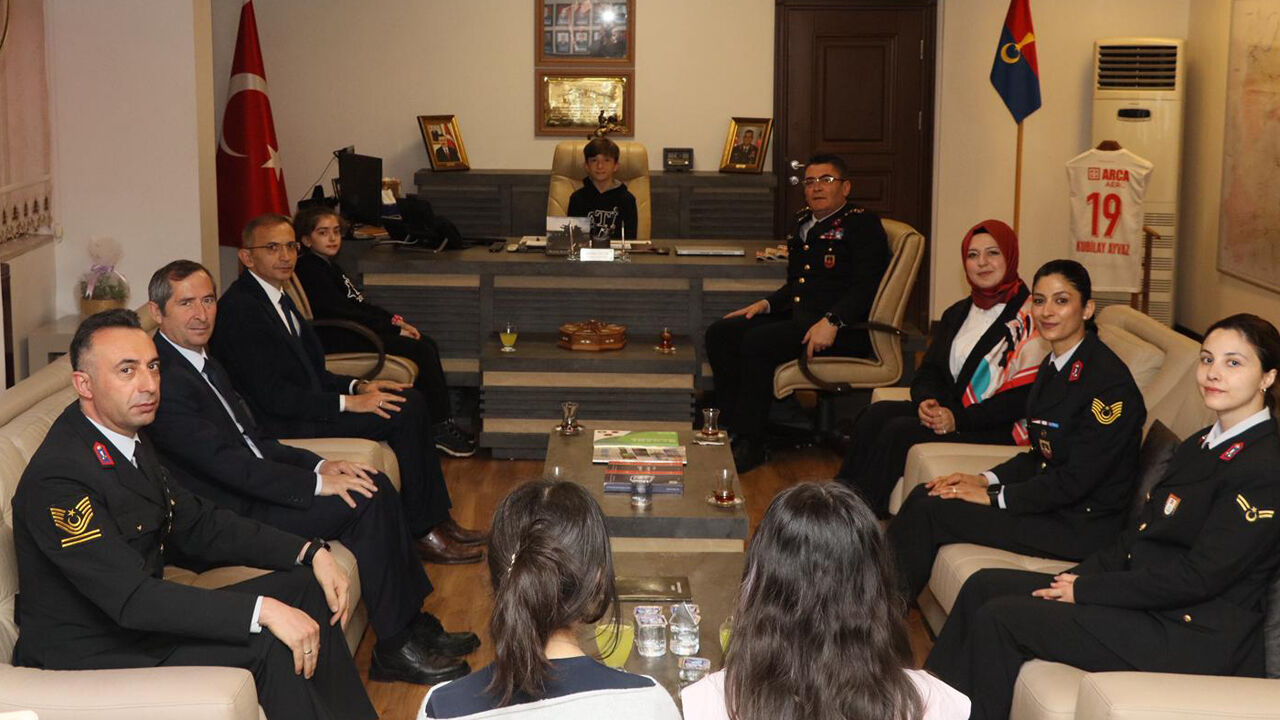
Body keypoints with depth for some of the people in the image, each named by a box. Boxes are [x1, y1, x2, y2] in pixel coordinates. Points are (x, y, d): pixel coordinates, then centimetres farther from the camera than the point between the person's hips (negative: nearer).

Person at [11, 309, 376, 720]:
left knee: (302, 588, 4)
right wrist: (261, 611, -34)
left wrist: (310, 552, -2)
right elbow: (131, 597, -31)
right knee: (268, 647, -22)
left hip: (140, 617, 9)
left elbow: (196, 526, 10)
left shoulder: (130, 437, 3)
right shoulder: (58, 477, -26)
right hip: (89, 657, -9)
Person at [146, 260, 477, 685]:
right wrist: (317, 483, -20)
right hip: (234, 518, -9)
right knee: (364, 502, -17)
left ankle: (415, 624, 3)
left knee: (375, 485, -1)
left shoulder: (201, 362, 14)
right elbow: (225, 464, -23)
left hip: (250, 487, 10)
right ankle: (394, 649, -8)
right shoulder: (164, 381, -19)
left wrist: (320, 465, 1)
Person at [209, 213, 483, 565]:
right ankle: (423, 533, -6)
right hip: (283, 426, -10)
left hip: (303, 402, 10)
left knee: (411, 400, -1)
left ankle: (437, 520, 1)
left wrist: (358, 387, 2)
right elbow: (272, 395, -22)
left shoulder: (275, 297, 14)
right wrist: (348, 402, -20)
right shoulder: (239, 308, -17)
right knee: (402, 413, -16)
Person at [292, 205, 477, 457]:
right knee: (422, 351, -17)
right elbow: (344, 312, -18)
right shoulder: (310, 270, -13)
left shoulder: (327, 264, 18)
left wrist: (395, 321, 5)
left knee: (428, 345, 0)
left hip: (353, 332, 10)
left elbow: (360, 304, 19)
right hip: (339, 342, -10)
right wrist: (394, 329, -15)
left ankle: (441, 424, -2)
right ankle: (440, 428, -10)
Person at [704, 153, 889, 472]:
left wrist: (831, 322, -27)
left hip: (843, 329, -9)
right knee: (720, 333, -5)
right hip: (797, 316, 9)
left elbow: (867, 286, -15)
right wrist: (766, 304, 10)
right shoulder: (804, 222, 21)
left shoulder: (862, 224, -4)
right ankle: (734, 426, -2)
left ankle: (750, 443, -20)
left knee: (759, 342, -29)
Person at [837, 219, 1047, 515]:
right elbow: (929, 370, 17)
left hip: (1002, 430, -7)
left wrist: (959, 419, -19)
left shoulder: (1029, 316, -9)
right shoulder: (957, 314, 18)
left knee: (899, 432, -26)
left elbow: (1026, 396, -16)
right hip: (948, 411, 7)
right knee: (876, 415, -17)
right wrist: (926, 401, -8)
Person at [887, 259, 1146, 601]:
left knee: (930, 513, -13)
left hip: (1081, 525, -9)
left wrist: (994, 496, -16)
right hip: (1050, 497, 9)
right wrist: (985, 480, 1)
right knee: (924, 496, -2)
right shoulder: (1053, 365, 9)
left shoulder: (1109, 379, -20)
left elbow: (1076, 480, -21)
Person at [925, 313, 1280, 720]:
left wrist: (1086, 590, -15)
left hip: (1196, 639, -9)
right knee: (984, 587, 5)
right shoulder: (1201, 445, 13)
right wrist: (1081, 576, -4)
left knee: (998, 619, -14)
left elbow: (1199, 577, -21)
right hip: (1149, 595, 10)